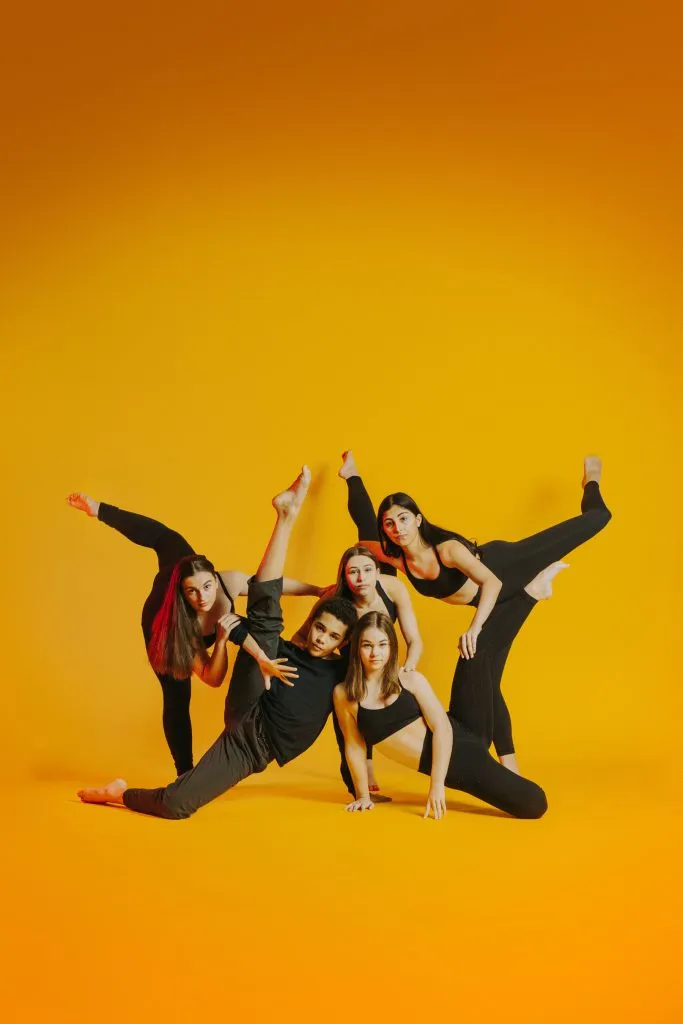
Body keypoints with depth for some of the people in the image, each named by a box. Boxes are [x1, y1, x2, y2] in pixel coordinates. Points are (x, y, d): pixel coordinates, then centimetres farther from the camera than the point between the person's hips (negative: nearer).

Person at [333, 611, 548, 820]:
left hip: (456, 749, -1)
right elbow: (354, 745, 4)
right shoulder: (344, 694, -5)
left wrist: (437, 785, -18)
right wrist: (362, 795, 6)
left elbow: (442, 727, -12)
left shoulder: (411, 680, -8)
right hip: (432, 764, 1)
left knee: (534, 805, -4)